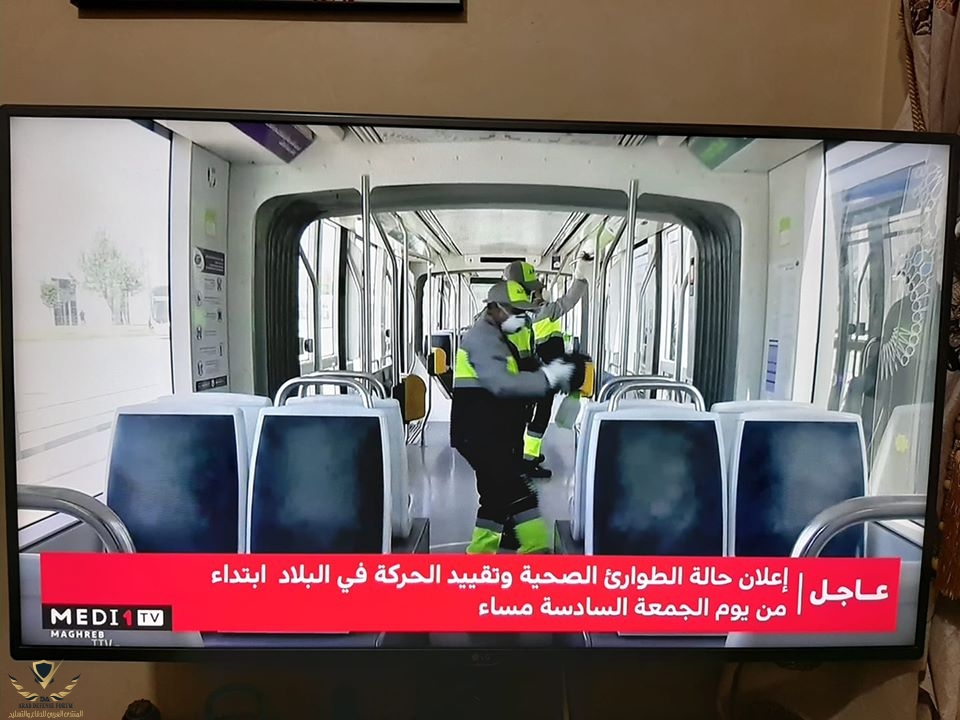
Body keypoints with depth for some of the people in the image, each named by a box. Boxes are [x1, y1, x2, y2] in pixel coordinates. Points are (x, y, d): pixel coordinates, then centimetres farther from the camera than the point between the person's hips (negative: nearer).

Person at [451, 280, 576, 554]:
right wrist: (548, 377, -23)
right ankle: (536, 549, -8)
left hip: (493, 434, 11)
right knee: (517, 493, -12)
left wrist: (550, 376, 8)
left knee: (499, 494, 15)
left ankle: (480, 551, 24)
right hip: (479, 434, -11)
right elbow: (503, 384, -27)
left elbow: (513, 381, 20)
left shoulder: (495, 338, 21)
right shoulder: (482, 338, -14)